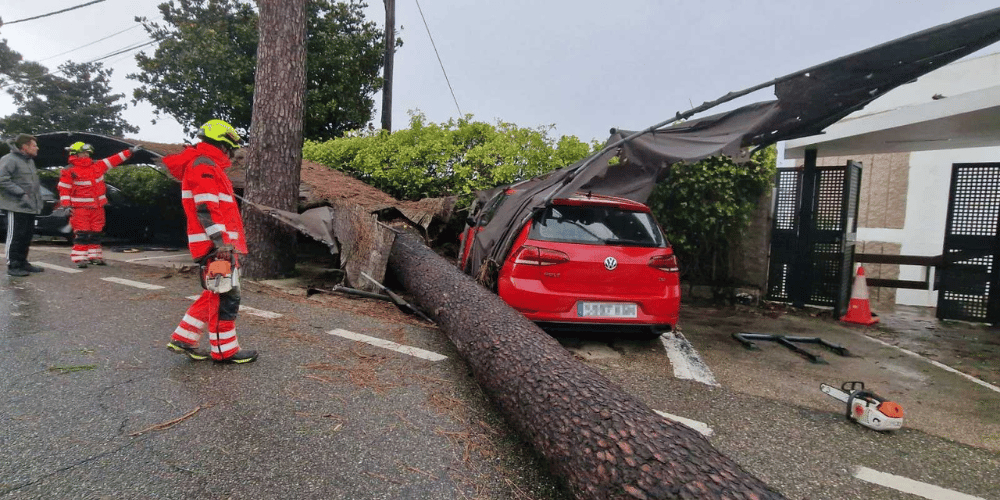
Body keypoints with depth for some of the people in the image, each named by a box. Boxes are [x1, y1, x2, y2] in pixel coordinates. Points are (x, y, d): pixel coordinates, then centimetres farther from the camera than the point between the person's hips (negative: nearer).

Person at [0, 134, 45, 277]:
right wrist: (21, 193, -20)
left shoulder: (29, 161, 20)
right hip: (16, 206, -9)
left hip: (29, 206, 9)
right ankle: (13, 265, 2)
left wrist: (38, 198, 16)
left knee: (27, 234, 14)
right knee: (15, 236, -5)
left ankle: (22, 262, 25)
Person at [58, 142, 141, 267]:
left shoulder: (97, 166, 11)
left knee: (95, 233, 10)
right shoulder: (69, 171, -4)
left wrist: (130, 151, 11)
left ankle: (94, 256, 18)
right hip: (80, 208, -5)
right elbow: (64, 190, -5)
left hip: (97, 207, 6)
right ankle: (80, 258, -2)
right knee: (82, 233, -7)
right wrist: (67, 205, -12)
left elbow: (113, 160, 14)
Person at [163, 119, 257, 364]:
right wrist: (222, 243, -24)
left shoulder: (206, 166, 22)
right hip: (215, 245, -10)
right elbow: (206, 210, -21)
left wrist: (226, 242, 27)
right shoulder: (204, 166, -12)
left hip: (217, 243, 10)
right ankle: (225, 350, 6)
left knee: (216, 294, 17)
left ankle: (183, 338, 23)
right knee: (226, 296, -3)